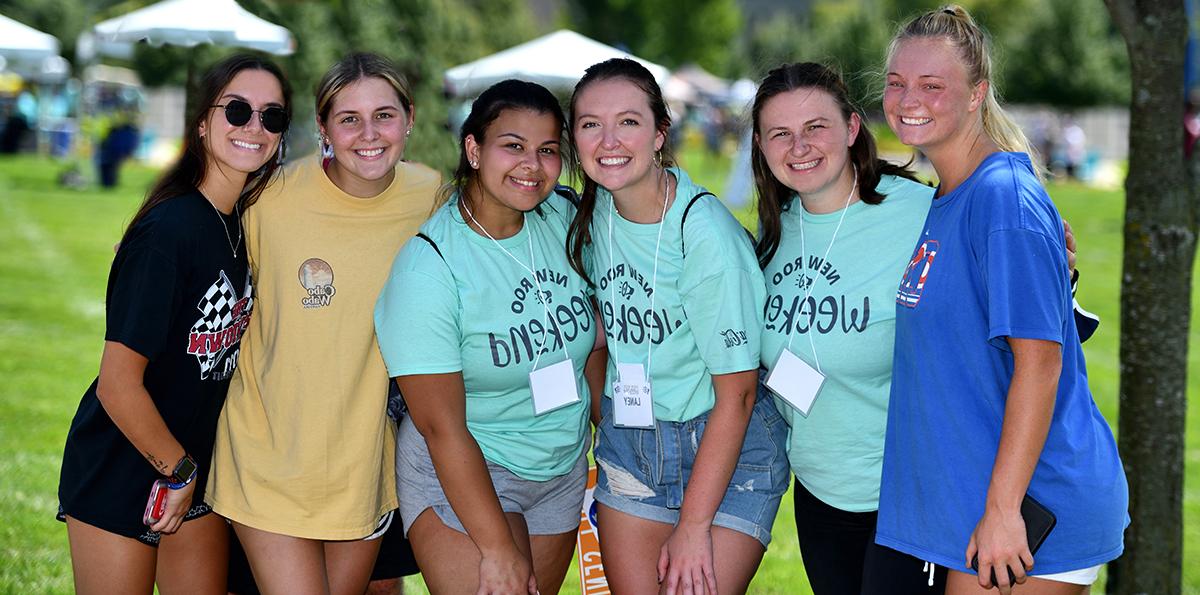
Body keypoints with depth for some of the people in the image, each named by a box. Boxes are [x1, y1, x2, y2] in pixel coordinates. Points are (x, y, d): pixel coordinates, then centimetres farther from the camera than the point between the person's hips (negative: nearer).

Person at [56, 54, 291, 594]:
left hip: (192, 468, 7)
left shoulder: (243, 223, 1)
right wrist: (178, 470, -11)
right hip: (116, 475, -7)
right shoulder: (169, 231, -23)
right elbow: (118, 384, -23)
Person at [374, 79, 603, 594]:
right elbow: (443, 428, -21)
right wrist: (498, 549, -20)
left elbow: (592, 336, 10)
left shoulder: (563, 218, -5)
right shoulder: (429, 266, -21)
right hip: (460, 476, -6)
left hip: (563, 469, 6)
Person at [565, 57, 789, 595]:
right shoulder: (592, 214, -2)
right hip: (629, 444, 6)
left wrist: (694, 526, -17)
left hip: (727, 450, -5)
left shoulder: (706, 234, -21)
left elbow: (736, 394, -18)